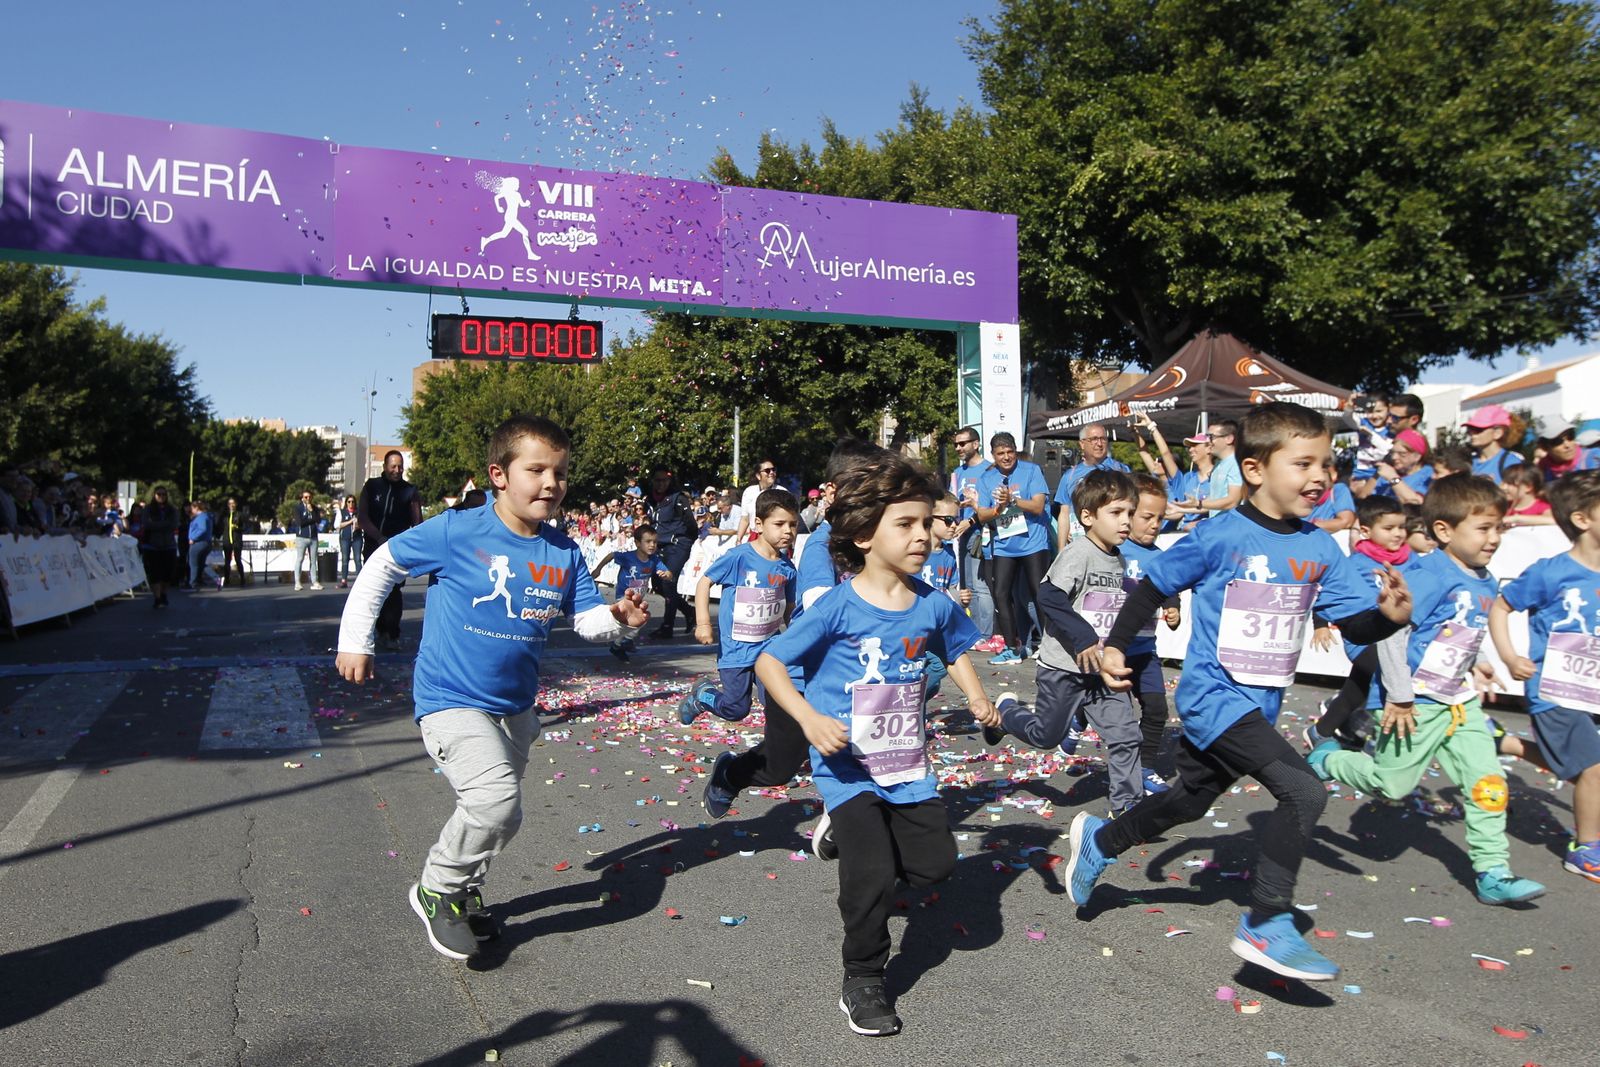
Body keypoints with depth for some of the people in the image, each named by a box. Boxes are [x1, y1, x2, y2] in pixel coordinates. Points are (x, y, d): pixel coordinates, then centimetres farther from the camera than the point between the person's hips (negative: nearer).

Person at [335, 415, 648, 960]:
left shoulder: (565, 553, -3)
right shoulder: (457, 532, -16)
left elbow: (588, 618, 1)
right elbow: (382, 565, -5)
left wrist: (619, 618, -22)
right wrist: (354, 641, -3)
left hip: (515, 707, 6)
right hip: (451, 701, -6)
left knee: (492, 811, 20)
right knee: (495, 800, -24)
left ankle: (466, 892, 48)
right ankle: (436, 891, 3)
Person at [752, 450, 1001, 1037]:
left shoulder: (933, 604, -5)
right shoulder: (837, 607, -19)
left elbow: (955, 650, 17)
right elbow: (768, 662, -15)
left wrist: (976, 695, -1)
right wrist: (809, 717, -27)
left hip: (908, 765, 5)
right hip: (848, 767, -5)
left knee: (935, 863, 10)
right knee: (875, 877, -10)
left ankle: (849, 836, 35)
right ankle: (862, 982, 15)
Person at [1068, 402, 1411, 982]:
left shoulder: (1319, 548, 1)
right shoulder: (1221, 537, -16)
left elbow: (1356, 624, 2)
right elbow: (1154, 586, -7)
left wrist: (1390, 615, -19)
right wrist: (1115, 646, -10)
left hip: (1261, 704, 7)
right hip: (1213, 695, -7)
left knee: (1188, 801, 22)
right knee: (1304, 790, -20)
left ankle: (1098, 841, 47)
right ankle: (1266, 927, -5)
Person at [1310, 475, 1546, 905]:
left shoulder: (1486, 583, 6)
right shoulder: (1432, 576, -21)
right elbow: (1391, 629, -23)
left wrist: (1473, 664, 4)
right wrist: (1399, 695, -21)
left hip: (1460, 702, 8)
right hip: (1417, 703, -8)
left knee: (1488, 781, 3)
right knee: (1391, 785, 2)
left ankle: (1492, 873, 12)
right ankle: (1326, 760, 26)